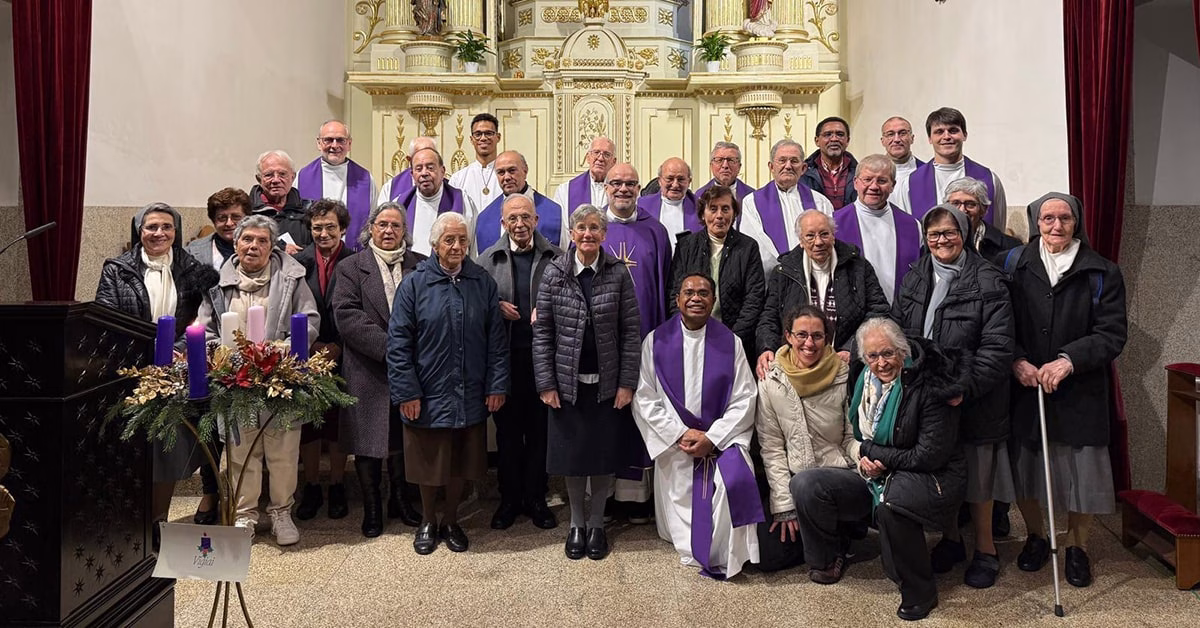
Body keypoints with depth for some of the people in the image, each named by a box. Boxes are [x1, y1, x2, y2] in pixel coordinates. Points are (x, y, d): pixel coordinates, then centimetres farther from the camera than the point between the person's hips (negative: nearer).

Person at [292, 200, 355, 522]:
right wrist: (311, 344, -6)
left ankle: (337, 488, 21)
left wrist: (338, 346, -9)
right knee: (307, 423, 8)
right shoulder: (298, 262, 2)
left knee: (338, 423, 7)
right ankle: (311, 488, 22)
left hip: (342, 355, -1)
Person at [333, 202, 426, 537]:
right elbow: (347, 315, -9)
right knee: (367, 444, 7)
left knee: (404, 440, 12)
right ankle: (371, 509, 22)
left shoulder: (422, 266, 7)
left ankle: (401, 501, 29)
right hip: (368, 372, -1)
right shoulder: (351, 267, 2)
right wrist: (387, 345, -18)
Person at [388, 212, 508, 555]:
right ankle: (427, 522, 33)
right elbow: (398, 342, -7)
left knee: (461, 464, 14)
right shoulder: (414, 283, -5)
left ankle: (450, 521, 34)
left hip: (469, 396, 2)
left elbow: (496, 339, 3)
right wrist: (406, 392, -11)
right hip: (427, 395, -2)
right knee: (428, 464, 12)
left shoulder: (483, 283, 2)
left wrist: (497, 385, -2)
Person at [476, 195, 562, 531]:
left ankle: (536, 497, 22)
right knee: (507, 429, 9)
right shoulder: (488, 259, 5)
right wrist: (495, 307, -9)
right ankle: (509, 497, 23)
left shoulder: (555, 257, 2)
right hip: (504, 355, 1)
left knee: (540, 428, 8)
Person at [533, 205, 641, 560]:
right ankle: (576, 524, 28)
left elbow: (631, 331, -2)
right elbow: (542, 331, -1)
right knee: (571, 453, 9)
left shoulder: (618, 274, -2)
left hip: (606, 383, 0)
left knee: (604, 454, 8)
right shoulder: (554, 273, -2)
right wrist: (546, 383, -6)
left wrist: (627, 383, -7)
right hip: (567, 381, 0)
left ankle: (596, 524, 27)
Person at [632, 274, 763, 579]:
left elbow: (744, 399, -1)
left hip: (721, 438, -1)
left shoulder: (730, 343, 6)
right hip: (673, 442, 1)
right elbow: (645, 399, -1)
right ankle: (690, 550, 17)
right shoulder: (656, 342, 4)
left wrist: (711, 438, -12)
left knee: (735, 480, -26)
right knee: (679, 496, -10)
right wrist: (681, 435, -10)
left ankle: (722, 558, -9)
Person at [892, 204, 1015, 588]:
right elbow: (898, 331, 12)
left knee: (976, 475, 6)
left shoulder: (988, 282, -10)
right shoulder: (915, 279, 8)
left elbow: (997, 347, -15)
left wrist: (965, 388, -23)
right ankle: (950, 540, 33)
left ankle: (985, 550, 25)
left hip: (973, 399, -5)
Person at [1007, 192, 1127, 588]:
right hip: (1024, 386, 1)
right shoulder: (1015, 265, 3)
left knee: (1082, 469, 4)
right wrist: (1017, 361, -14)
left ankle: (1077, 545, 28)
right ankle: (1036, 536, 33)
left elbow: (1113, 334, -5)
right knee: (1024, 465, 9)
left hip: (1080, 391, -1)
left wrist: (1069, 360, -19)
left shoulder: (1102, 274, 1)